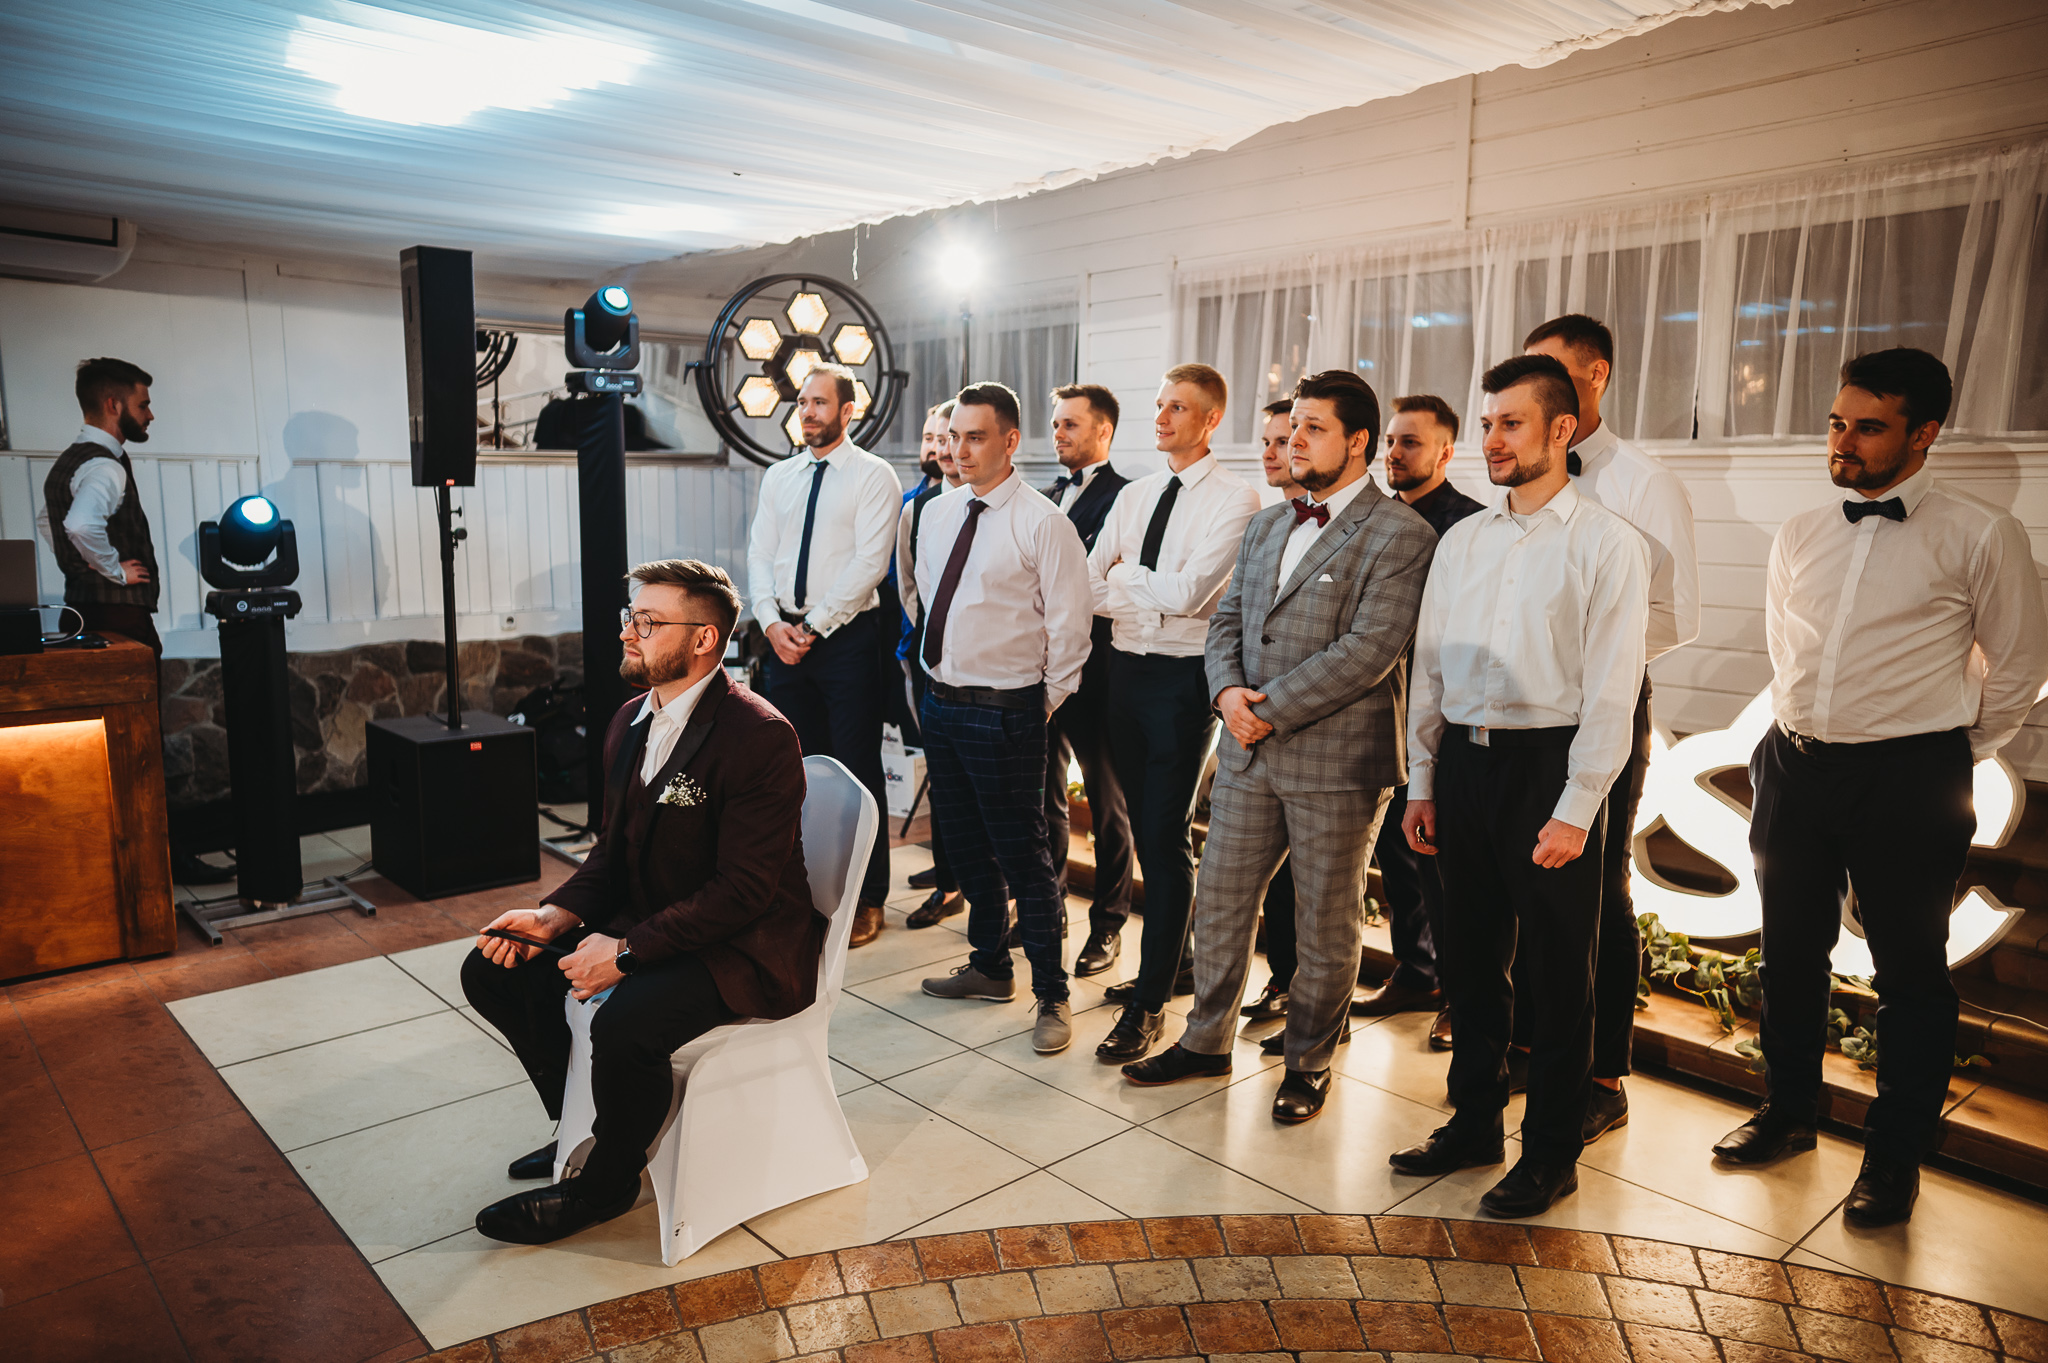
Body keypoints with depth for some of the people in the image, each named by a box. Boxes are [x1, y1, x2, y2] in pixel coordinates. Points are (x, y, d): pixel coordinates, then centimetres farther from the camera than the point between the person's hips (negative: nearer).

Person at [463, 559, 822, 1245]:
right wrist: (555, 915, -5)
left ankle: (605, 1181, 0)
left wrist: (629, 951, -25)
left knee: (625, 1024, -32)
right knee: (492, 970, 2)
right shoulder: (631, 721, 6)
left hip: (745, 947, -9)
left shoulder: (760, 736, -22)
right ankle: (587, 1124, 20)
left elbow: (745, 889, -23)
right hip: (648, 922, 9)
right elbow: (614, 850, 13)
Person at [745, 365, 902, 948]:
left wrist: (813, 626, -14)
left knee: (857, 769, 0)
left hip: (847, 637, -5)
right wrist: (772, 623, -6)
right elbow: (759, 555, 9)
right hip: (784, 636, 5)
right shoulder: (778, 478, 14)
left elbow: (869, 562, -12)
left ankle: (867, 899, 11)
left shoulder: (874, 477, -3)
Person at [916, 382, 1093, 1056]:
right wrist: (939, 674, 16)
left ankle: (1052, 996, 13)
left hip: (1003, 712, -7)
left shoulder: (1042, 523, -13)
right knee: (965, 843, 18)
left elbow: (1069, 624, -11)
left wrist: (1044, 704, -6)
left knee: (1023, 854, -1)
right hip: (940, 702, 7)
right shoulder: (938, 515, 8)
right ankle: (988, 965, 37)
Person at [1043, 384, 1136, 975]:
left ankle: (1108, 925, 17)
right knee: (1044, 791, 15)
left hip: (1093, 668, -7)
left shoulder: (1125, 497, -9)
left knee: (1107, 798, 6)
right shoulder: (1049, 497, 16)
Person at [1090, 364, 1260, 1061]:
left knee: (1166, 836, -5)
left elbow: (1188, 592, -18)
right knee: (1145, 827, 14)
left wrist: (1124, 576, -4)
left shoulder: (1235, 498, -7)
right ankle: (1173, 958, 31)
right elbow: (1087, 585, 5)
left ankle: (1150, 1002, 4)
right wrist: (1151, 603, -10)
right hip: (1126, 666, 7)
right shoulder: (1134, 496, 13)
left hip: (1183, 676, -7)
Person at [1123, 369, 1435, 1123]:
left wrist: (1272, 709, -17)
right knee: (1219, 900, 14)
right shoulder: (1265, 525, 14)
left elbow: (1368, 652, -19)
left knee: (1327, 924, 9)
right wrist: (1228, 690, -6)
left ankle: (1308, 1062, 28)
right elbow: (1227, 617, 14)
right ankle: (1206, 1040, 32)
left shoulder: (1400, 536, -10)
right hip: (1250, 751, 6)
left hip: (1336, 758, -6)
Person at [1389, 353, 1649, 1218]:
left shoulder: (1606, 544, -5)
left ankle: (1552, 1151, 22)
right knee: (1470, 955, 14)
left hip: (1547, 764, -5)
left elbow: (1610, 688, -9)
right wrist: (1423, 782, 11)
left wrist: (1575, 810, -14)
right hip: (1463, 762, 5)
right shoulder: (1461, 540, 11)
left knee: (1557, 970, 6)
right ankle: (1474, 1121, 31)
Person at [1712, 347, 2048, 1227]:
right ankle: (1789, 1111, 33)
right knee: (1791, 950, 15)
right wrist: (1801, 731, 17)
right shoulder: (1800, 536, 8)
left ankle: (1896, 1155, 22)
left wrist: (1955, 754, 7)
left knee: (1910, 969, 6)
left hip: (1909, 778, -4)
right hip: (1795, 767, 5)